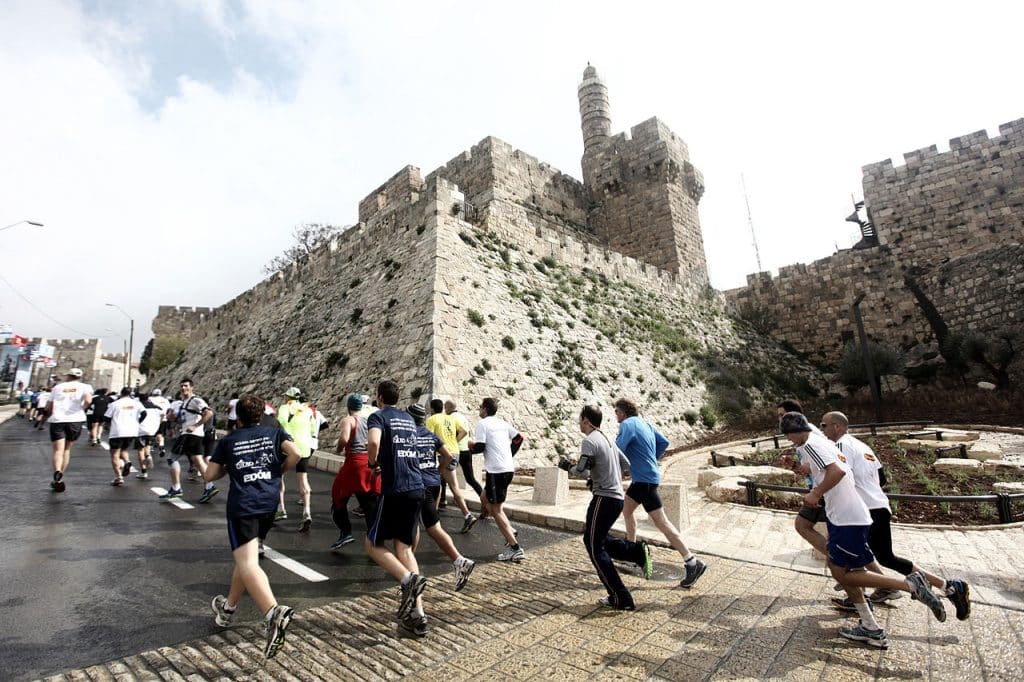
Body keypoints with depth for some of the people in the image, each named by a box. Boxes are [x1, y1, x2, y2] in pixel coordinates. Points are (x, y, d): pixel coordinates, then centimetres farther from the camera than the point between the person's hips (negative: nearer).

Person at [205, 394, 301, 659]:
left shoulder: (228, 440, 10)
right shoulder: (274, 433, 10)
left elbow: (209, 476, 12)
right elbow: (295, 454, -6)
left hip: (242, 506, -3)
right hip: (269, 503, 4)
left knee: (247, 564, -12)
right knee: (246, 557, 24)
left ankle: (274, 613, -33)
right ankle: (228, 607, 42)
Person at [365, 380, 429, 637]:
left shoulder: (378, 416, -3)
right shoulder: (409, 419, 16)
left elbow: (373, 442, -25)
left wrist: (372, 462, -6)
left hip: (394, 489, -6)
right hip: (417, 488, 6)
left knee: (374, 544, 11)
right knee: (404, 547, 13)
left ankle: (408, 579, -12)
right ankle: (417, 615, 8)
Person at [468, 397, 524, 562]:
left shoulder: (482, 423, -7)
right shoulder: (503, 423, 14)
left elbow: (479, 447, -13)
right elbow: (518, 439, 16)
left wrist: (470, 447, 8)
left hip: (496, 471, -8)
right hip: (508, 468, 8)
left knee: (496, 510, 1)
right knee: (485, 499, 23)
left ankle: (515, 549, 0)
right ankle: (510, 532, 16)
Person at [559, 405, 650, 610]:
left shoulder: (589, 441, -13)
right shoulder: (607, 439, 14)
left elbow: (581, 470, -24)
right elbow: (626, 465, 20)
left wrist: (566, 466, -4)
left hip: (604, 498, -9)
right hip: (617, 497, 9)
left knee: (595, 548, 3)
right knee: (592, 539, 21)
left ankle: (621, 599, 8)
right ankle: (638, 551, 11)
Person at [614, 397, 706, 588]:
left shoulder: (627, 425, -15)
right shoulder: (645, 424, 12)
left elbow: (616, 450, -24)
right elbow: (664, 442, 16)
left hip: (645, 479, -10)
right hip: (641, 478, 10)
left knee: (660, 521, -6)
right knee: (627, 509, 21)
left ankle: (692, 563, -1)